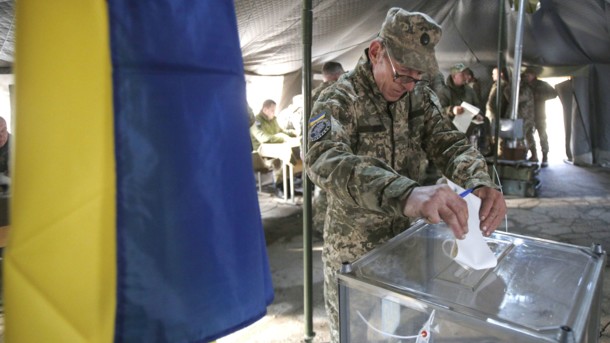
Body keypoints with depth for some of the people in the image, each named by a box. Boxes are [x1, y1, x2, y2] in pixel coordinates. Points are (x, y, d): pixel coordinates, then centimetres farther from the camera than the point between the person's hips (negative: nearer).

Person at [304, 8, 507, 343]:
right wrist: (405, 193, -57)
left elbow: (449, 142, -9)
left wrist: (480, 182, -33)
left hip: (405, 240, 6)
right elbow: (326, 160, -40)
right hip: (354, 250, -5)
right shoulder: (338, 100, -21)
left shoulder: (420, 98, 0)